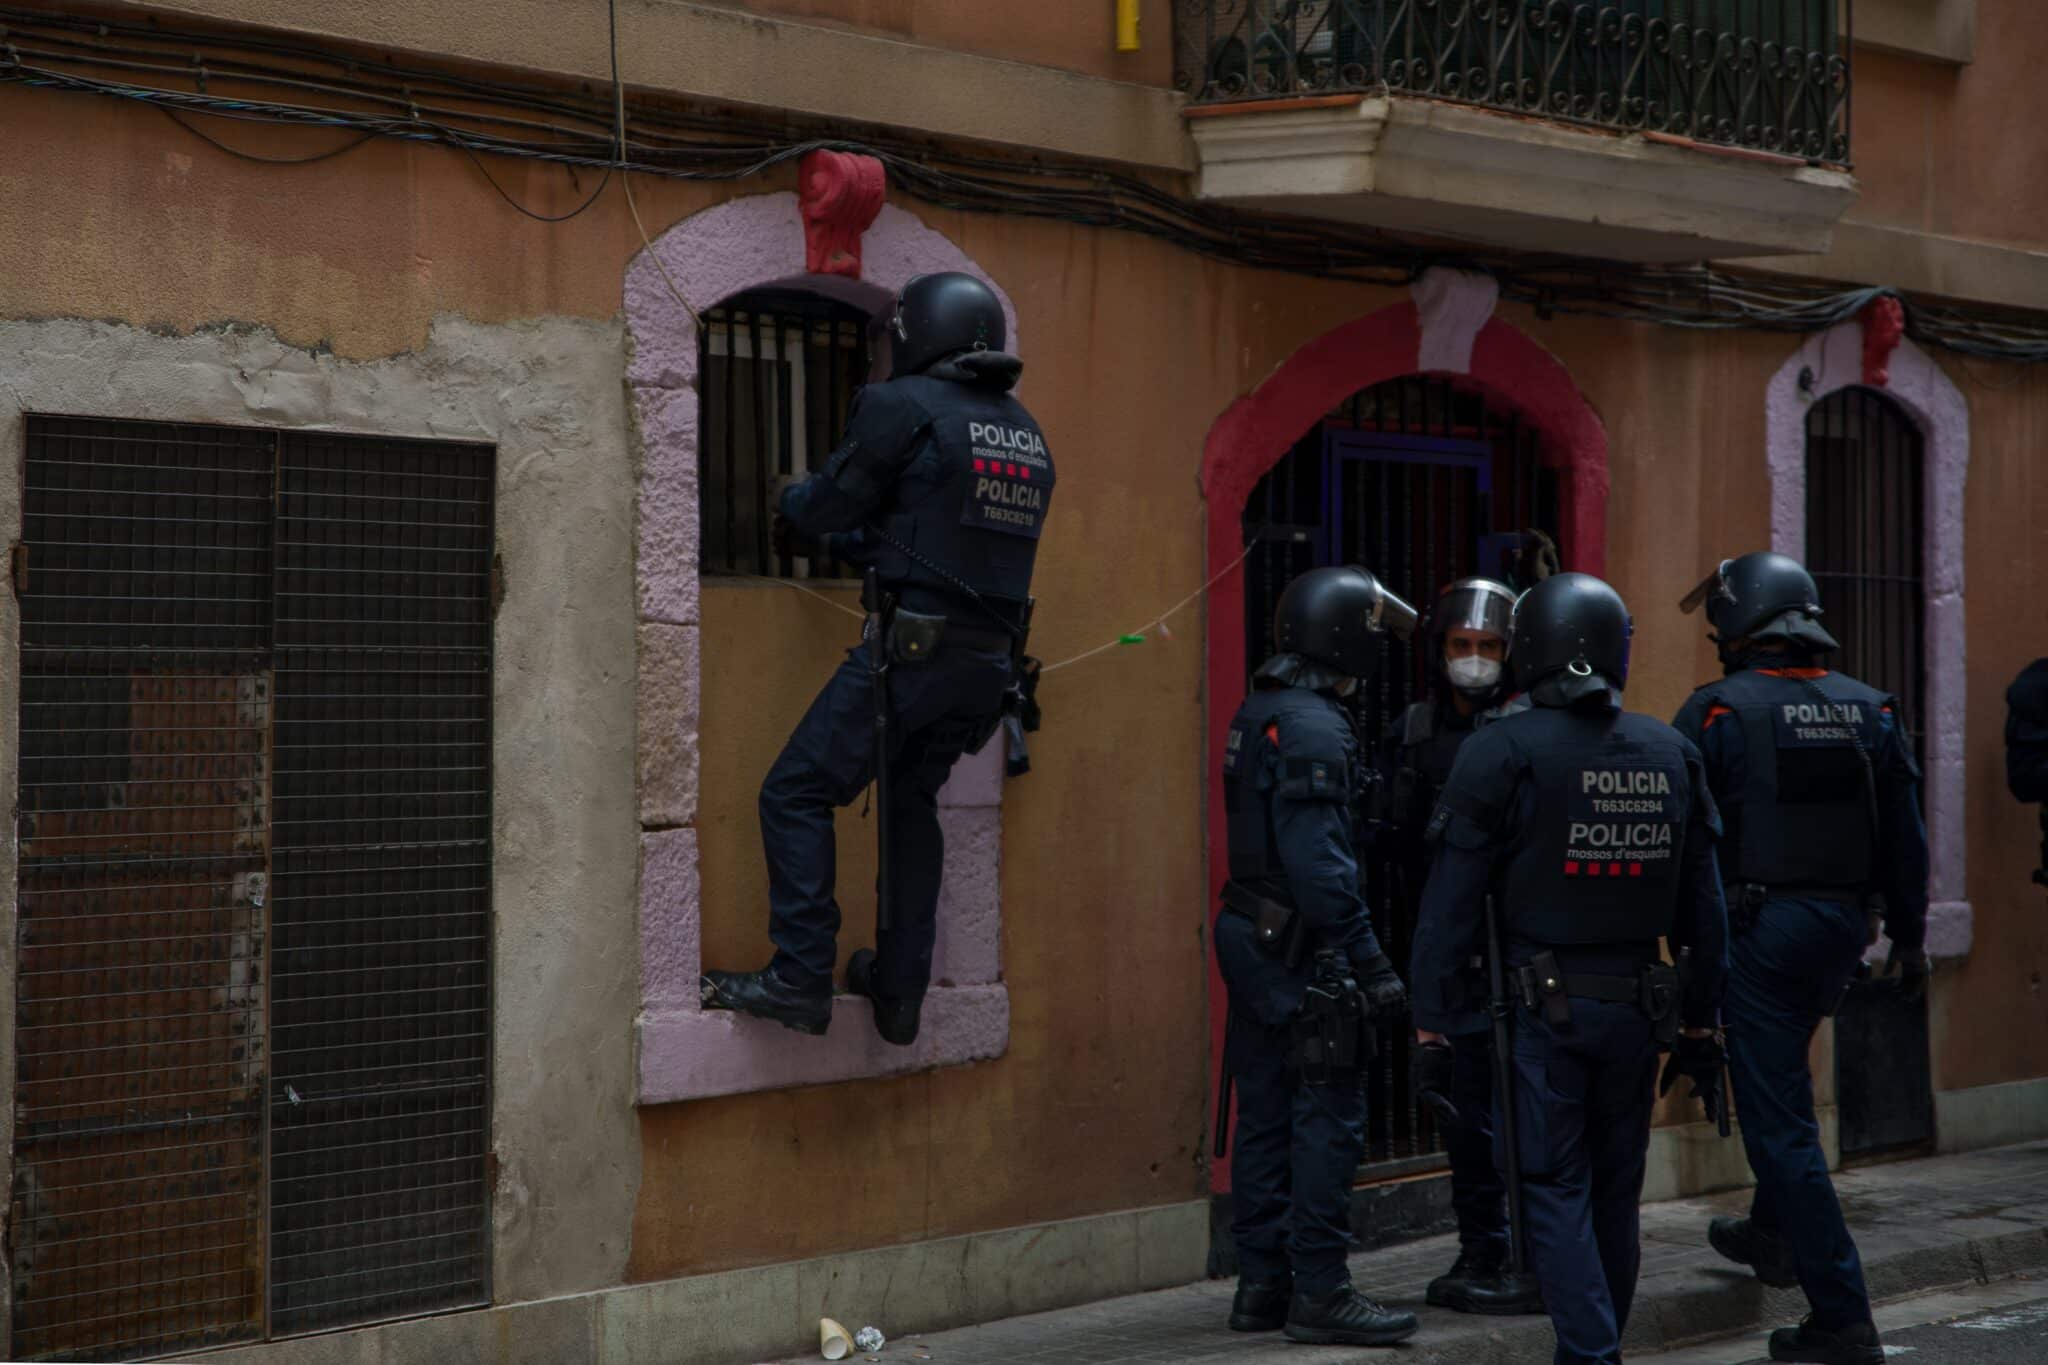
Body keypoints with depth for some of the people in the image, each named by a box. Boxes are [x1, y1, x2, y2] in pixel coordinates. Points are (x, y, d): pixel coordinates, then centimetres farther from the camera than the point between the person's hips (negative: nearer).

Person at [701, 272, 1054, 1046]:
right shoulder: (1025, 432, 15)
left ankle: (801, 982, -5)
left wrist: (790, 513, 23)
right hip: (990, 658, 8)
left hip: (912, 647, -7)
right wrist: (834, 542, 33)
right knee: (910, 806, 20)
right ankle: (898, 994, 22)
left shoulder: (905, 408, -8)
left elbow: (826, 504, -1)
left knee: (796, 796, 0)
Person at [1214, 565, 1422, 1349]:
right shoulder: (1313, 729, -17)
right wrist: (1370, 962, -20)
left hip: (1250, 939, 10)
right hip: (1303, 954, -9)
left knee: (1265, 1114, 12)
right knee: (1328, 1119, -4)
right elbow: (1321, 864, -23)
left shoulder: (1258, 714, 12)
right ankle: (1319, 1292, -2)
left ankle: (1261, 1284, 18)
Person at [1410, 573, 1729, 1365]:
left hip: (1542, 1005, -5)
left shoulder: (1501, 753, -9)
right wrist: (1699, 1016, 17)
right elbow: (1703, 904, 10)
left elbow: (1452, 899, -10)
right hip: (1637, 1003, 5)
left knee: (1556, 1192, 0)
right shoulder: (1670, 754, 5)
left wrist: (1432, 1017, -3)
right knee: (1616, 1190, 15)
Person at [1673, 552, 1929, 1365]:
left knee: (1780, 1120, -2)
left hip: (1758, 925, -6)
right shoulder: (1868, 710, 6)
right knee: (1779, 1078, 29)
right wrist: (1908, 935, 18)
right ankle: (1774, 1236, 44)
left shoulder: (1719, 712, -9)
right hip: (1842, 925, 6)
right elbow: (1904, 835, 10)